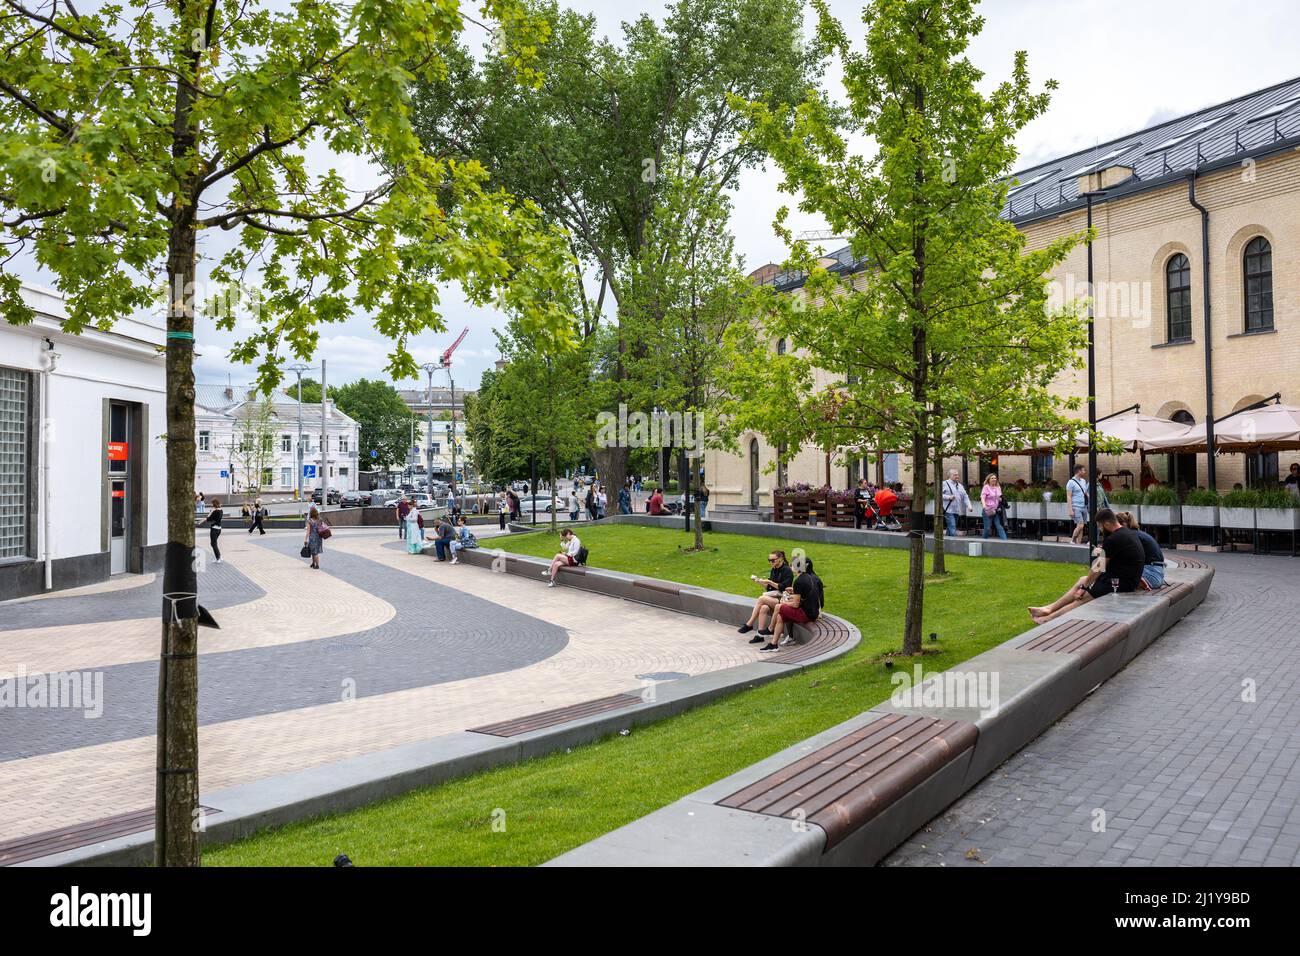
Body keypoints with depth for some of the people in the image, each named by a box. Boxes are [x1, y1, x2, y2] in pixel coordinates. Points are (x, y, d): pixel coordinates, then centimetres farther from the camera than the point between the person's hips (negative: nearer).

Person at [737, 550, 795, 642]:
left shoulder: (787, 571, -6)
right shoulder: (773, 570, 15)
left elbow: (783, 587, -15)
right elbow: (768, 588, 15)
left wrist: (769, 582, -17)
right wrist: (761, 582, -2)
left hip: (783, 599, -6)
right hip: (773, 598, 6)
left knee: (762, 598, -27)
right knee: (763, 608, -26)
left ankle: (749, 625, -19)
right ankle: (760, 635, -29)